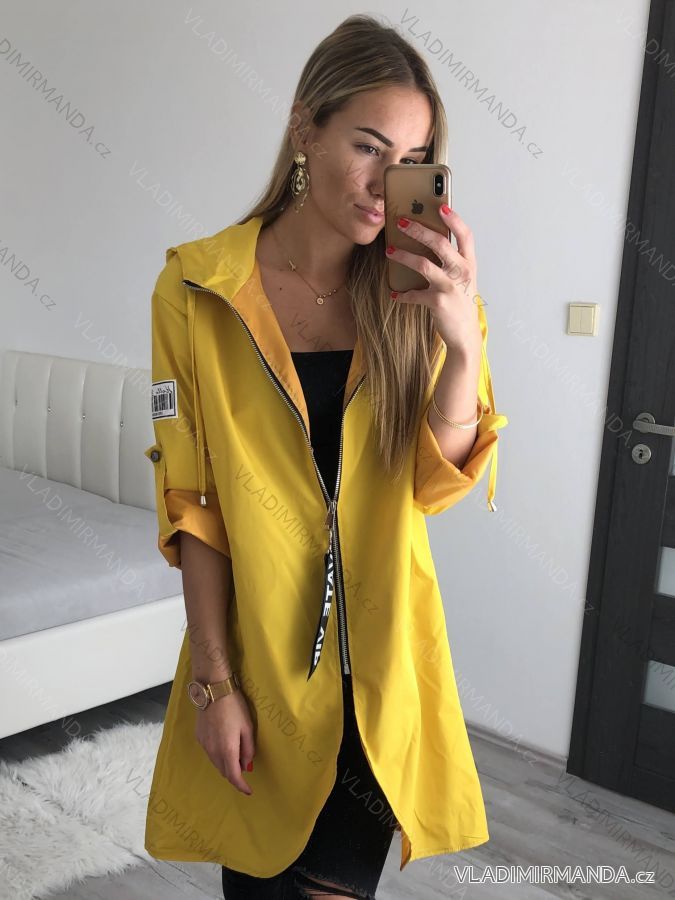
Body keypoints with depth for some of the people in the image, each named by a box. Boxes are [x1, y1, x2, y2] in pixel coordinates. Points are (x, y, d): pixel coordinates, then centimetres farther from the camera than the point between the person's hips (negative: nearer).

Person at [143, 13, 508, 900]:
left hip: (379, 661, 1)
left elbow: (440, 484, -9)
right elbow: (191, 503, -7)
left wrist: (462, 342, -25)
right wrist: (212, 679, -8)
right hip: (255, 654, -1)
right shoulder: (198, 288, -10)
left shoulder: (419, 292, -3)